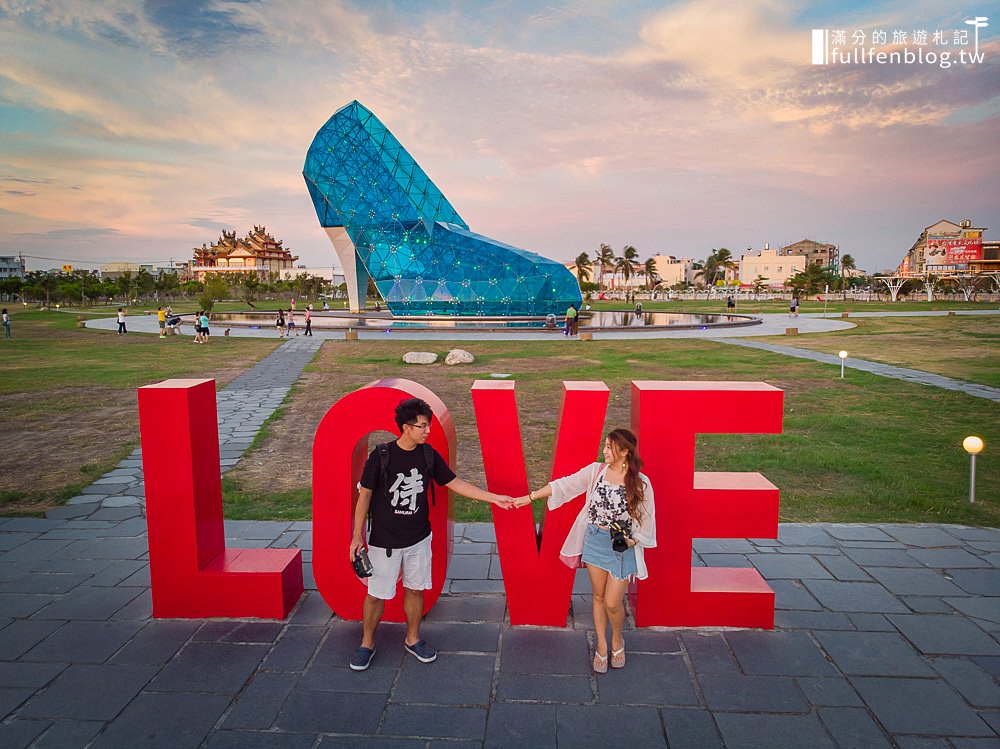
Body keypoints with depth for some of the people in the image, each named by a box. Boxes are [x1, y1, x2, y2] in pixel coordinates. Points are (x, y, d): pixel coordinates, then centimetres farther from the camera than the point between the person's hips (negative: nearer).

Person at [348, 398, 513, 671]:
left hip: (419, 538, 4)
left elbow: (455, 483, 3)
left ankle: (412, 639, 34)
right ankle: (367, 644, 28)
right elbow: (365, 495, -8)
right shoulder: (381, 455, -15)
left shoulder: (428, 455, -3)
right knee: (376, 594, 6)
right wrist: (357, 536, -8)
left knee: (415, 589, 14)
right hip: (384, 541, -4)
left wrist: (493, 497, -1)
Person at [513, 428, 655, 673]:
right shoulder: (595, 471, -5)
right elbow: (564, 485, -3)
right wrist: (530, 497, -5)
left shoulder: (640, 483, -12)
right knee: (599, 596, 14)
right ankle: (601, 646, 33)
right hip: (594, 540, 3)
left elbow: (646, 519, -4)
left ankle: (617, 641, 32)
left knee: (612, 603, 1)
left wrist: (632, 540, -18)